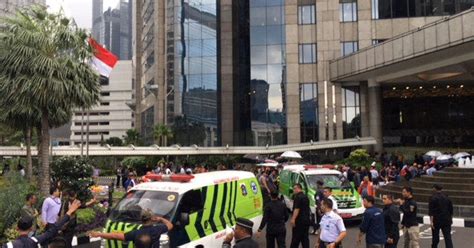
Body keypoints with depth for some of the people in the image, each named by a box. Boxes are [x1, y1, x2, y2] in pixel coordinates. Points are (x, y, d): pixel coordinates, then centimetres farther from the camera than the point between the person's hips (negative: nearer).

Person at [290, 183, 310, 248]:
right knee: (305, 237, 10)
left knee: (296, 238, -2)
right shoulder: (305, 197, 15)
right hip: (306, 220, 9)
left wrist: (293, 219, -23)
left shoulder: (298, 197, -14)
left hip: (299, 220, -9)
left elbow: (297, 209, -22)